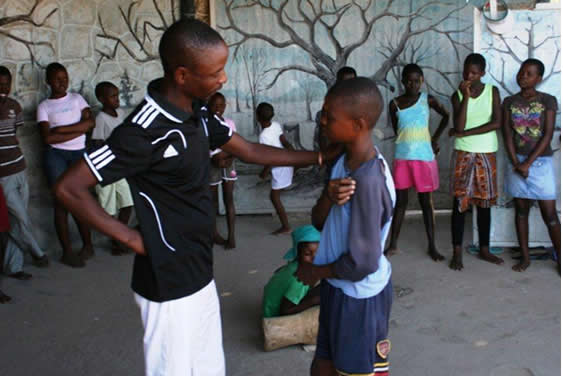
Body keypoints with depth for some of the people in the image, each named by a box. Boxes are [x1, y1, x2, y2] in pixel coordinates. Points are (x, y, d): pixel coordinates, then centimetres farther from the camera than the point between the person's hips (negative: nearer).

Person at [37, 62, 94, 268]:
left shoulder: (76, 98, 9)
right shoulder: (44, 106, 3)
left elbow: (90, 122, -6)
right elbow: (47, 137, -9)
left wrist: (61, 129, -11)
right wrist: (78, 131, -10)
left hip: (79, 153, 1)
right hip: (55, 156, -1)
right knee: (61, 202, 1)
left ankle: (87, 245, 20)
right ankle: (67, 251, 9)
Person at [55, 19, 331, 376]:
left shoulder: (197, 112, 1)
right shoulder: (146, 131, -25)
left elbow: (249, 150, 12)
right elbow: (70, 188, -23)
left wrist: (317, 157, 9)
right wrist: (132, 238, -18)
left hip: (200, 274, 8)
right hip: (169, 283, -8)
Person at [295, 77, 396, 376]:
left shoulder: (368, 181, -29)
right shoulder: (343, 162, -1)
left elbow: (362, 263, -27)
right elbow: (318, 221, 3)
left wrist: (315, 272, -10)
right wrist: (329, 196, -19)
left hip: (359, 297, -8)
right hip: (338, 289, 8)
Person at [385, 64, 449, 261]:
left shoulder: (428, 100, -1)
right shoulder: (394, 104, 2)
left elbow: (447, 116, 12)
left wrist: (435, 139, 10)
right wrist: (407, 141, 6)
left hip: (423, 157, -1)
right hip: (402, 157, 1)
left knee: (426, 201, 4)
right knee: (400, 201, 7)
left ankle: (432, 246, 12)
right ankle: (393, 244, 14)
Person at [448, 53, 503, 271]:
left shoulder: (492, 91, 0)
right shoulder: (457, 95, -1)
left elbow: (496, 123, -12)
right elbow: (459, 126, -13)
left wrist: (464, 133, -12)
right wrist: (466, 97, -17)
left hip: (487, 154, 1)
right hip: (463, 154, -1)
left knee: (484, 202, 8)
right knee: (460, 202, -3)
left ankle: (484, 249, 20)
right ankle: (457, 252, 4)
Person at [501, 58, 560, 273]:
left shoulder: (548, 101, -3)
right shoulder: (509, 102, 4)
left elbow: (548, 134, -9)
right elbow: (507, 134, -1)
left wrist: (528, 163, -15)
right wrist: (516, 164, -10)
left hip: (541, 162, -2)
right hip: (517, 161, 3)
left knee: (549, 214, -2)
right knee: (521, 210, 8)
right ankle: (525, 256, 17)